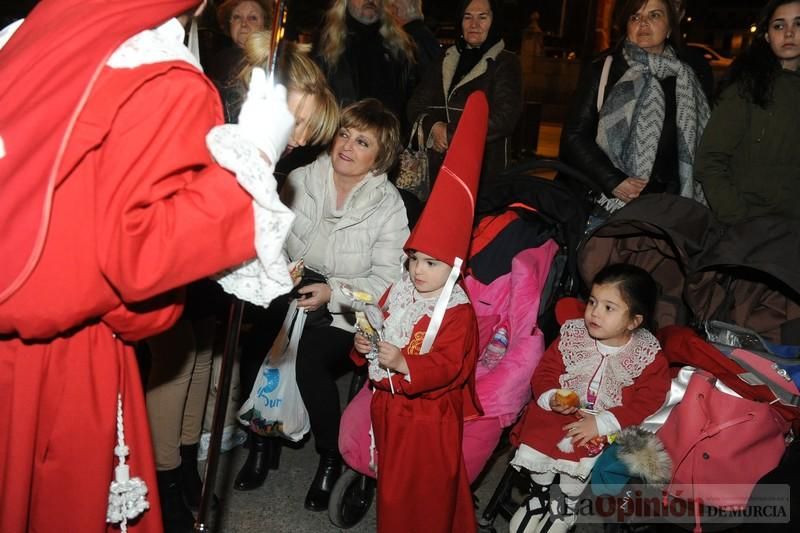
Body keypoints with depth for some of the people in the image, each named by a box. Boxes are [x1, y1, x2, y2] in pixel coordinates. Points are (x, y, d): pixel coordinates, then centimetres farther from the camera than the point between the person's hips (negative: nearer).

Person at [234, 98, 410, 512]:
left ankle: (331, 456, 0)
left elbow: (386, 279, -9)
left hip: (346, 313, -3)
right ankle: (262, 440, 3)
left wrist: (332, 291, -21)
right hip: (293, 295, 3)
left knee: (310, 360, -28)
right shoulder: (300, 180, 0)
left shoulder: (389, 206, -8)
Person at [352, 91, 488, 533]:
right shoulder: (398, 290, 0)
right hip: (388, 402, 7)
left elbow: (446, 367, -24)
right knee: (391, 478, 24)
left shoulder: (456, 312, -20)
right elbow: (380, 325, 12)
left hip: (429, 413, -7)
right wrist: (366, 344, -8)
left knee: (427, 484, 9)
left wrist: (404, 364, -33)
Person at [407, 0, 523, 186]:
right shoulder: (446, 60, 15)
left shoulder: (506, 63, 1)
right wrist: (434, 127, -12)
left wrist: (450, 134, -11)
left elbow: (504, 118, -11)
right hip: (437, 166, 4)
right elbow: (416, 105, 10)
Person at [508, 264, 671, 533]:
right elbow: (545, 371, 0)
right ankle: (539, 495, 22)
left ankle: (566, 506, 12)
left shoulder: (648, 354, -12)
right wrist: (551, 398, -22)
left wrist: (601, 423, -22)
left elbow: (648, 399, -15)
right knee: (532, 447, -15)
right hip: (560, 411, 2)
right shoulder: (572, 334, -5)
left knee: (582, 458, -24)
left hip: (608, 422, -2)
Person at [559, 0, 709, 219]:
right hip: (606, 206, -2)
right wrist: (613, 181, -9)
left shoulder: (688, 81, 14)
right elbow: (574, 136, 2)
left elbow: (696, 147, 19)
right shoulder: (602, 70, 7)